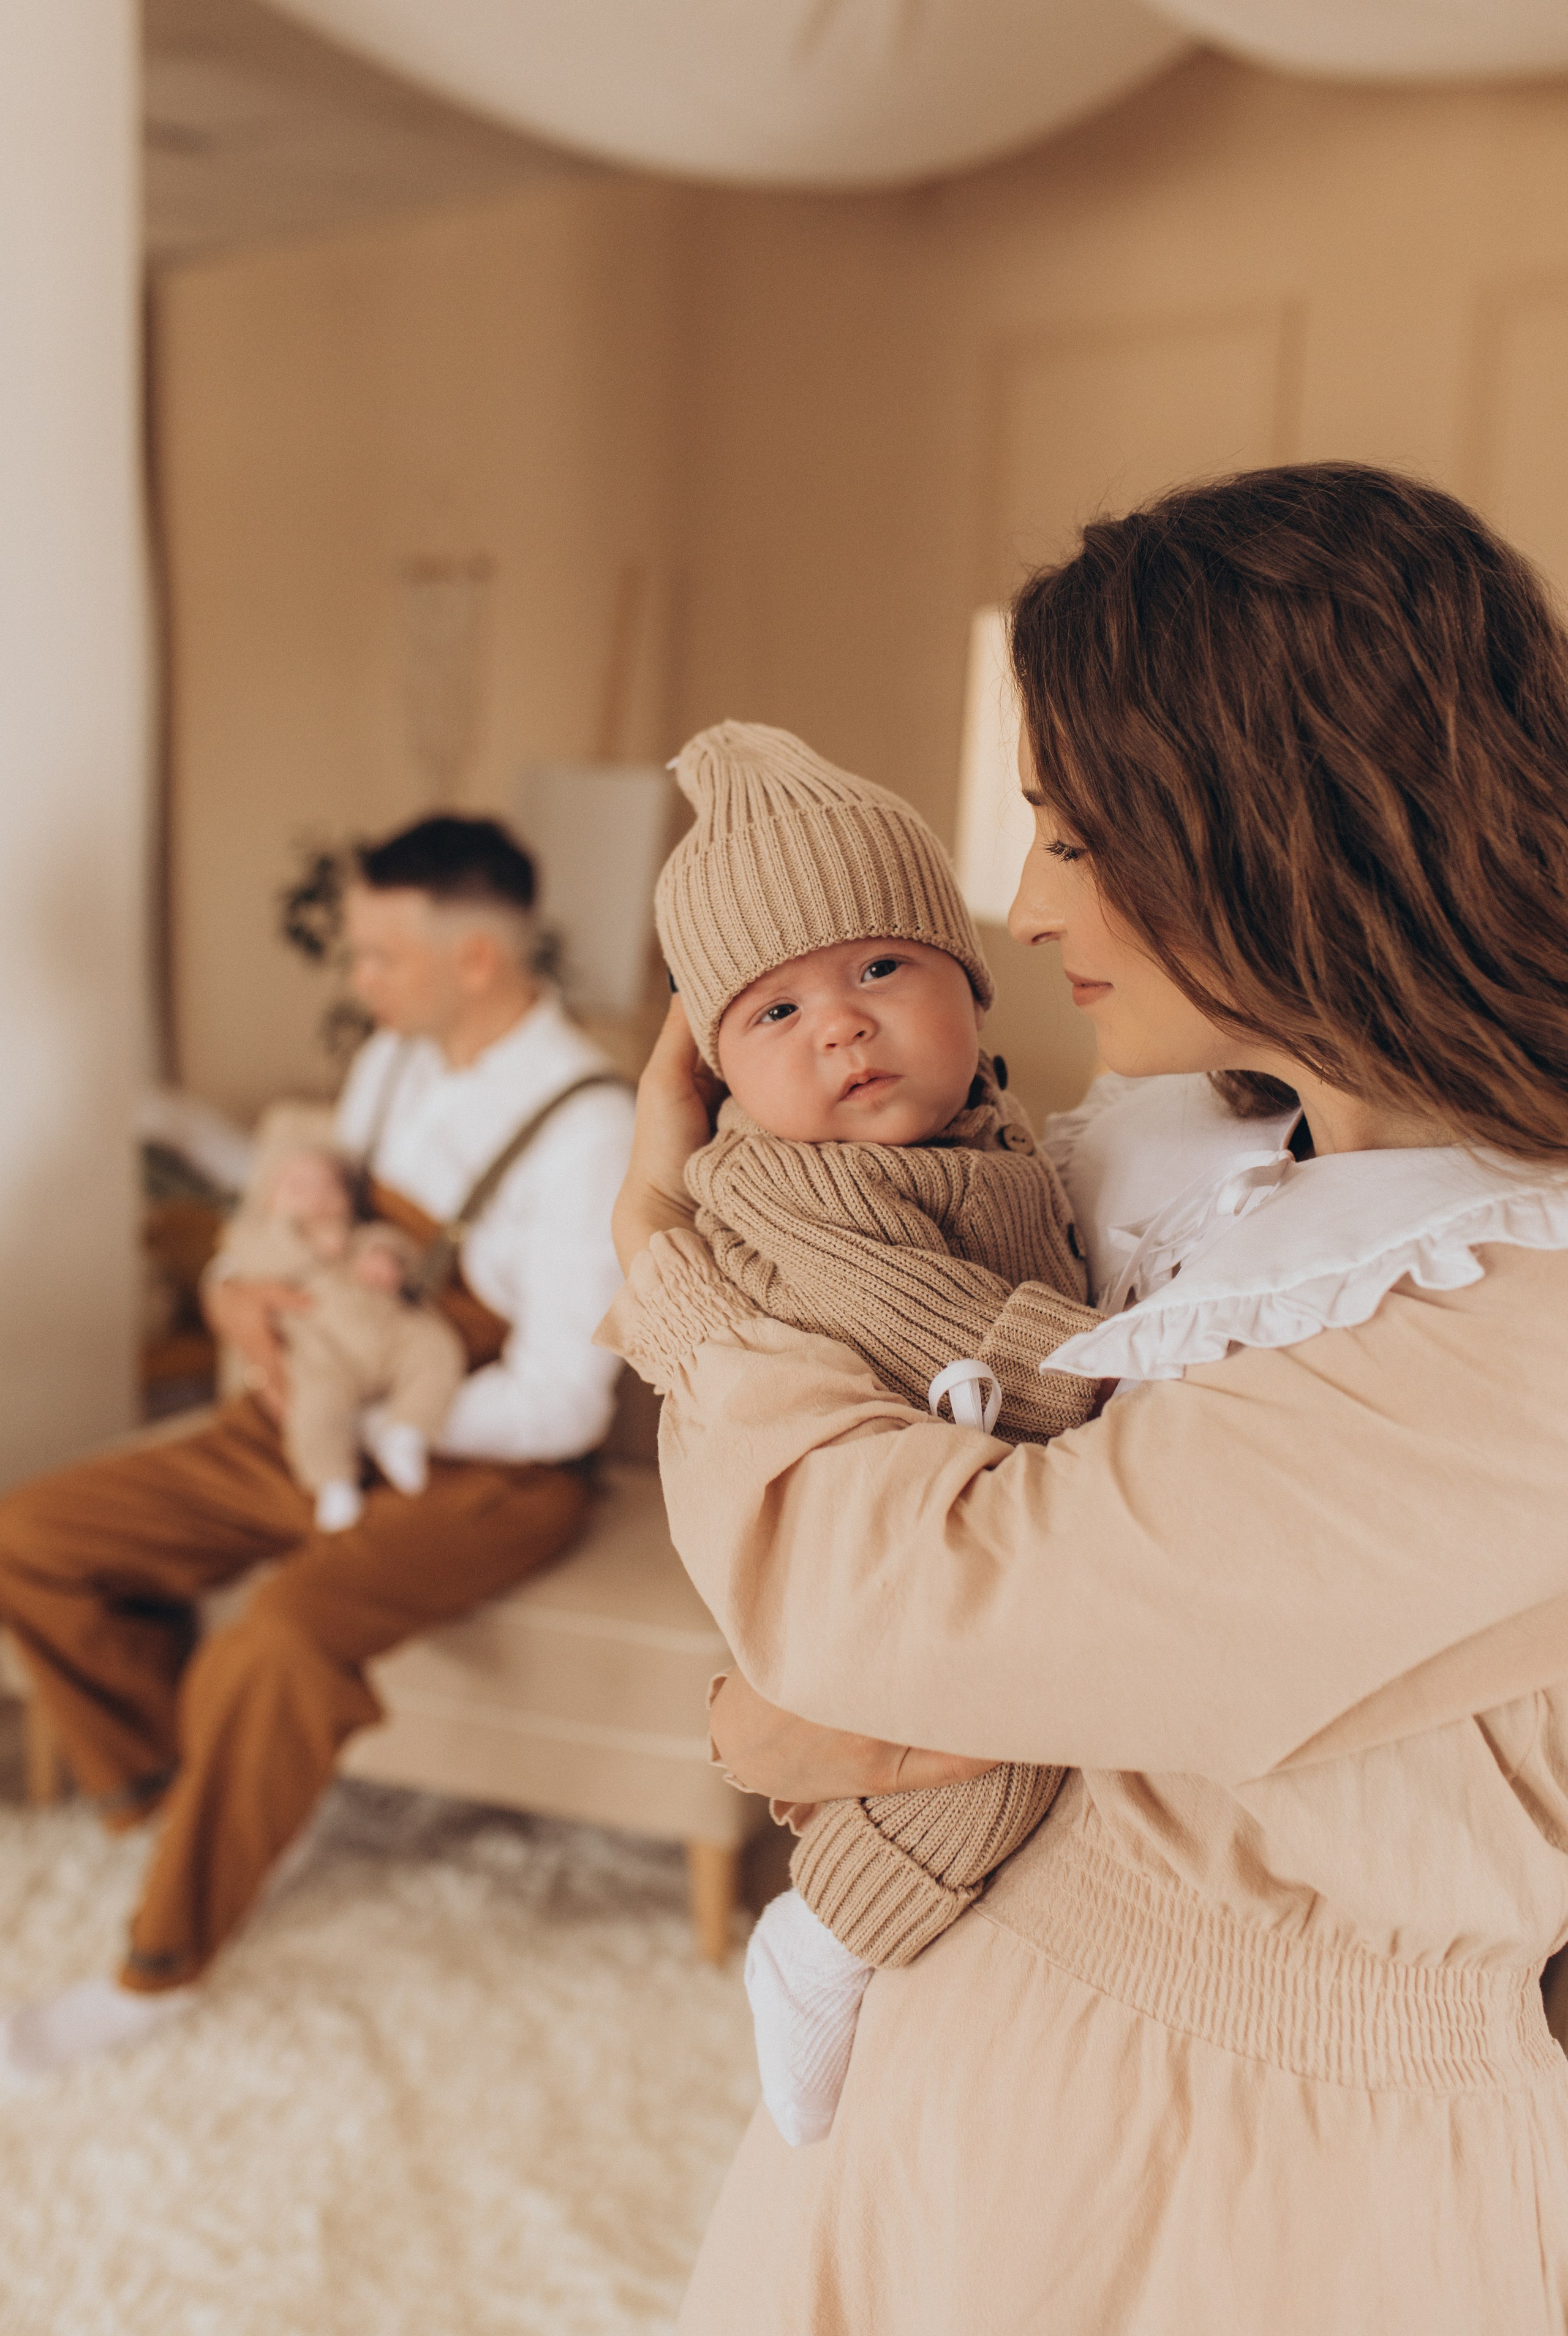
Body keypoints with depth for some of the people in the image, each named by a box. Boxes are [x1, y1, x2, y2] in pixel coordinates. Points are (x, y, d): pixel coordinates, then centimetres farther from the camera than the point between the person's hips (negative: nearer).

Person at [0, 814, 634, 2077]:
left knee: (289, 1631, -34)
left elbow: (559, 1407, -20)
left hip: (484, 1468, -8)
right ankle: (166, 1786, 17)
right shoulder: (393, 1062, 4)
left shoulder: (584, 1123, -20)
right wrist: (241, 1293, -7)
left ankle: (162, 1967, -11)